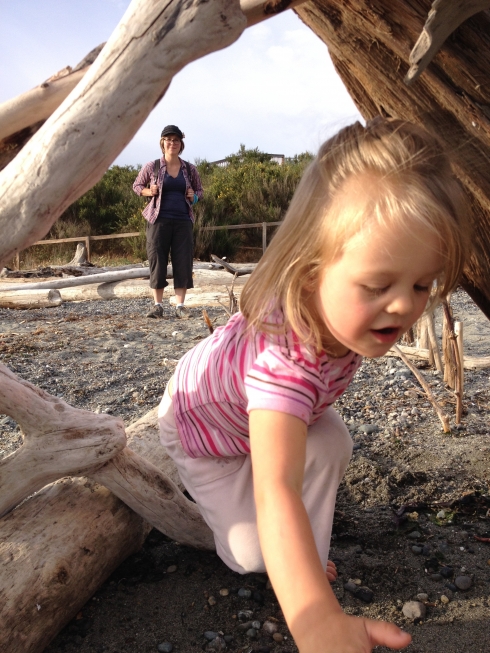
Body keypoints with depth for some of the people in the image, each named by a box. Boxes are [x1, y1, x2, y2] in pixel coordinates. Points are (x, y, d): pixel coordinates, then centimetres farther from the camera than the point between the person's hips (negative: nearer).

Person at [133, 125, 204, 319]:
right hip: (159, 220, -2)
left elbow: (200, 190, 20)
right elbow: (136, 185, 13)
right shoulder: (152, 167, 2)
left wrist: (194, 196, -3)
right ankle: (157, 305, 6)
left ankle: (180, 306, 5)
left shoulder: (190, 169, 8)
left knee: (183, 262, -1)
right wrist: (149, 192, -7)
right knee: (157, 261, -1)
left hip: (183, 221, 2)